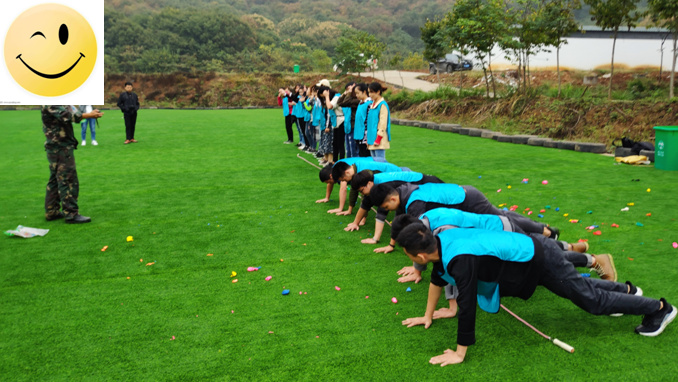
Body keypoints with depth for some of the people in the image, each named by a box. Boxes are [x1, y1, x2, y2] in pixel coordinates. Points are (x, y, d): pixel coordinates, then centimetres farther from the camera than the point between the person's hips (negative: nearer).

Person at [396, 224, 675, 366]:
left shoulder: (460, 259, -35)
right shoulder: (442, 240, -7)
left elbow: (467, 306, -34)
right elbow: (437, 278, 9)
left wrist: (459, 353, -24)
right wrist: (428, 316, 16)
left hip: (540, 261, -8)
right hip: (528, 252, 8)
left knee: (592, 300, 9)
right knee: (579, 286, 31)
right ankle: (626, 290, 54)